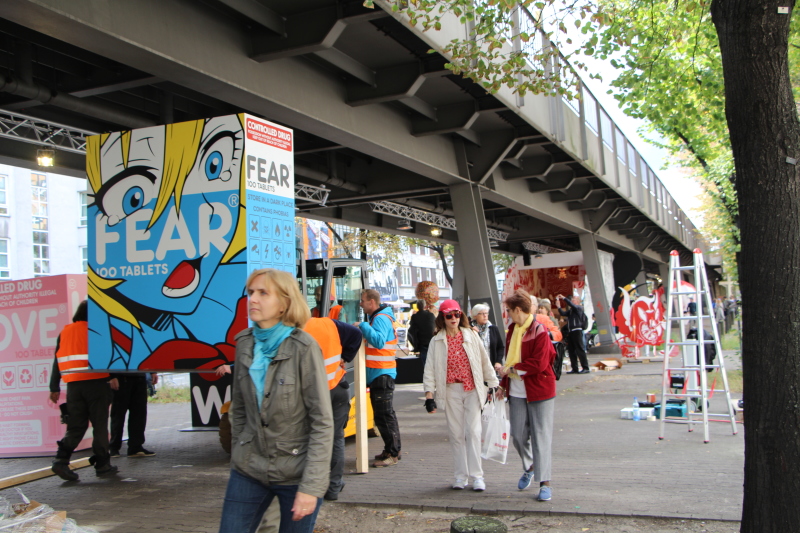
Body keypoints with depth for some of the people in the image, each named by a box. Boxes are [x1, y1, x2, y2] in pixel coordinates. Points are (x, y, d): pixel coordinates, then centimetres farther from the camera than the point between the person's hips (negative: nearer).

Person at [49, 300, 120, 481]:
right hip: (96, 383, -5)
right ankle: (102, 465, 5)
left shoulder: (64, 332, 14)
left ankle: (61, 459, -8)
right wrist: (112, 376, -7)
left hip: (73, 384, 5)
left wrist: (54, 388, 13)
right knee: (100, 425, 3)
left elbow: (57, 361, 12)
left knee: (75, 426, 9)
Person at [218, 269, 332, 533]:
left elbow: (322, 422, -14)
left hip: (296, 472, -4)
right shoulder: (245, 343, 1)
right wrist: (238, 455, 11)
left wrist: (311, 486, -17)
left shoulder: (304, 347, -14)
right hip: (249, 471, 4)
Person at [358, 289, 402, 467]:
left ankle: (392, 454, -3)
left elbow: (379, 341, -31)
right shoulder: (374, 317, 18)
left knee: (384, 415, -7)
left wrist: (363, 326, -27)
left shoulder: (380, 319, -15)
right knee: (382, 414, 15)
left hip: (382, 374, -11)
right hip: (377, 374, 11)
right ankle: (390, 450, 23)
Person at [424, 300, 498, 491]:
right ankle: (461, 475, 15)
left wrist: (493, 385, 8)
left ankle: (477, 475, 1)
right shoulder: (437, 341, 3)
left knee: (473, 432, -6)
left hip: (472, 390, -1)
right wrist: (429, 394, -7)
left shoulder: (471, 336, 3)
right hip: (451, 391, 1)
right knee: (456, 434, 5)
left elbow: (485, 362, 8)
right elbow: (430, 369, 0)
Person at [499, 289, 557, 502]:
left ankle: (544, 482, 5)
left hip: (539, 392, -6)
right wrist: (503, 384, 15)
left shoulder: (539, 331, -14)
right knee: (518, 435, 8)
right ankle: (529, 468, 34)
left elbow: (539, 364, -20)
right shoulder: (512, 331, 10)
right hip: (516, 392, 7)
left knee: (541, 436, -2)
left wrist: (512, 369, -13)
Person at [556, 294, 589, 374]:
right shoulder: (570, 310, 21)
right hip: (570, 331, 8)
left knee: (580, 349, -9)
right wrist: (559, 307, 2)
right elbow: (563, 313, 12)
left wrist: (564, 298, -13)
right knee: (571, 350, 6)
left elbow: (572, 305, -18)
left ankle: (585, 368, -7)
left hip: (577, 330, -8)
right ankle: (575, 369, 10)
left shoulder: (579, 307, -1)